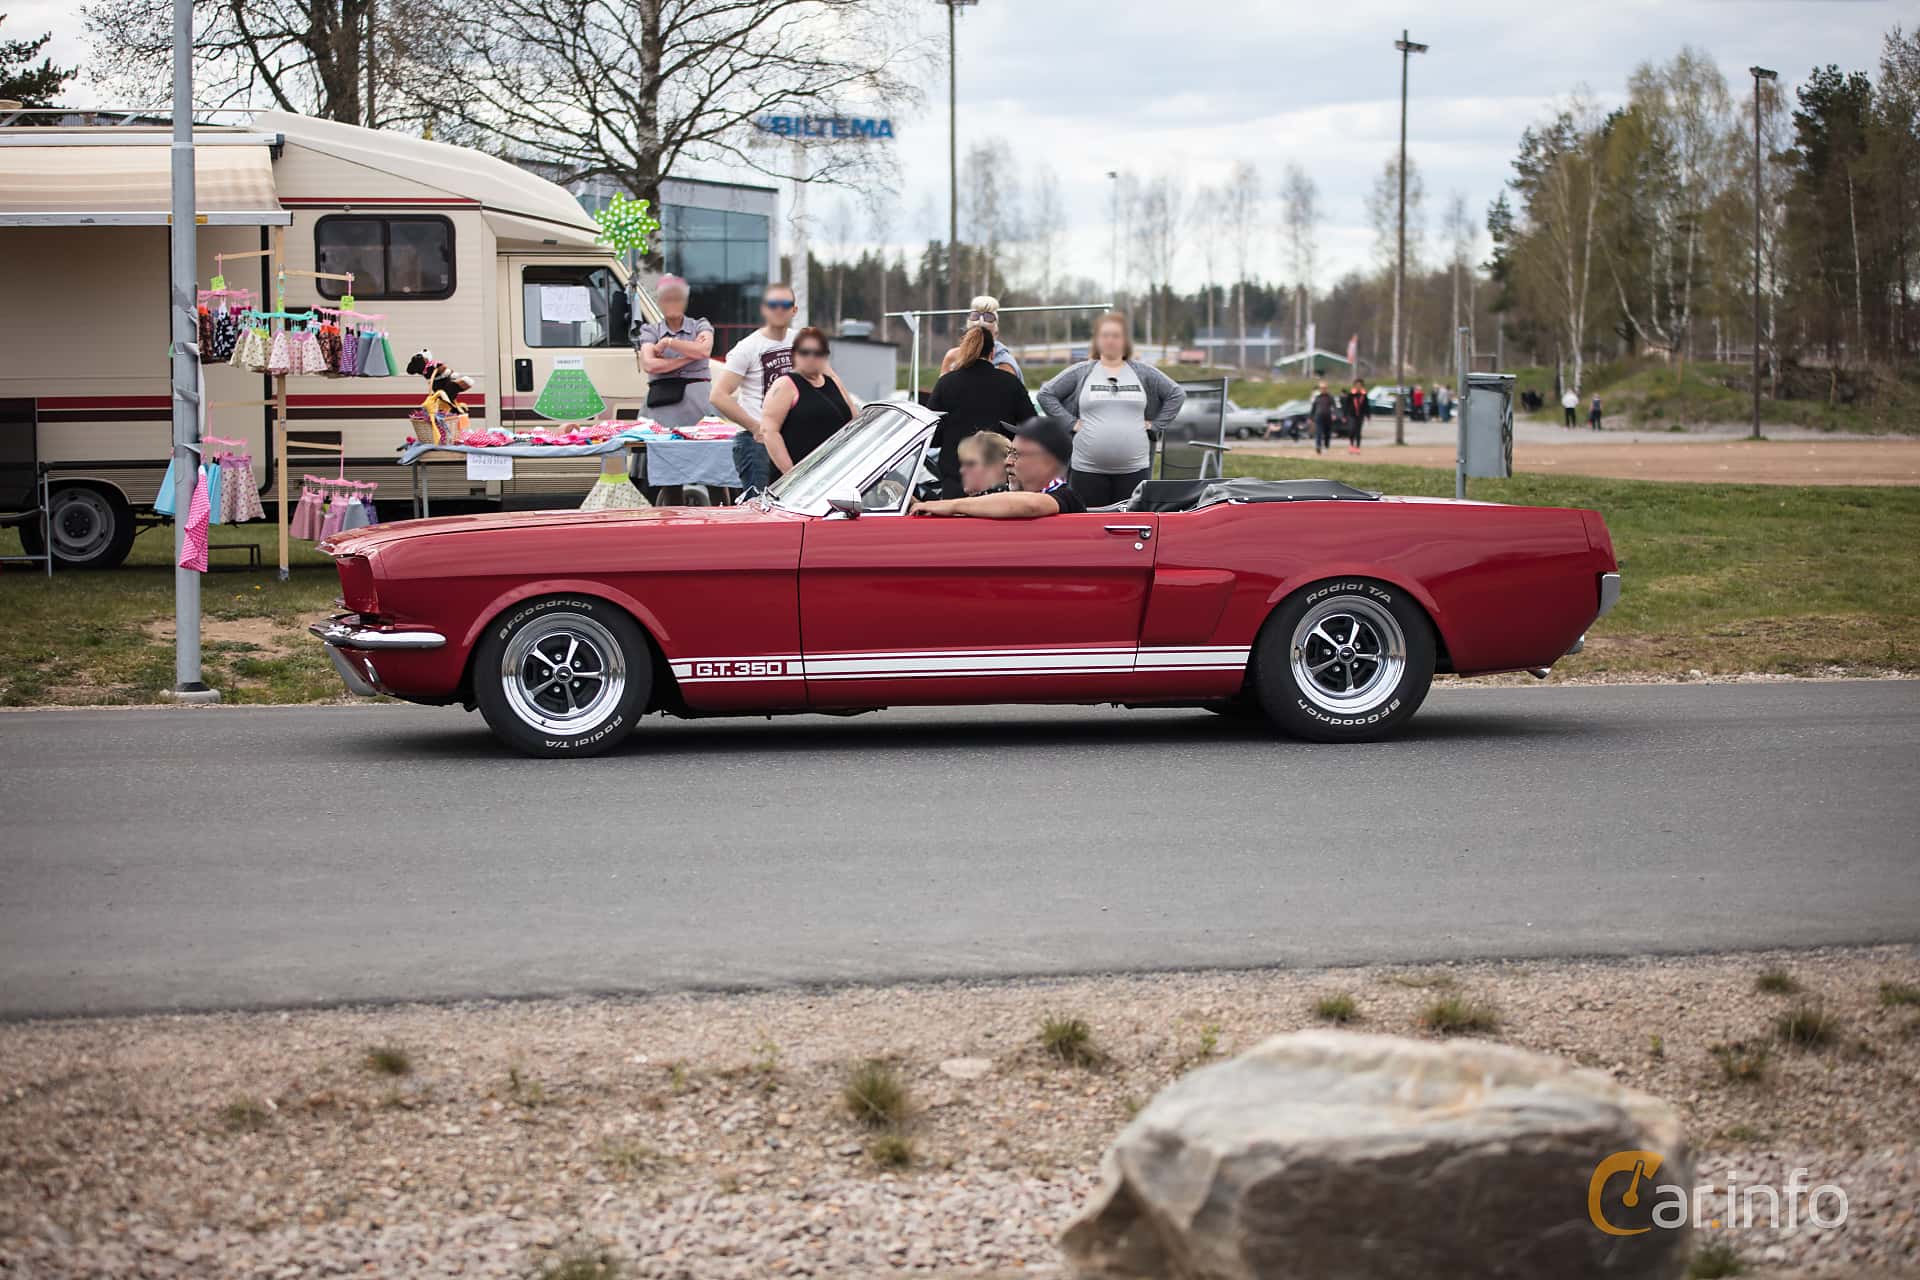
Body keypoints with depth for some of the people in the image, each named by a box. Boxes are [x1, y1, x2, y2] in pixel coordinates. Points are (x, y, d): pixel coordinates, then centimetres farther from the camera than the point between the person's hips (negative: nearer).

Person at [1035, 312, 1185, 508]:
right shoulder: (1080, 372, 6)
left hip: (1134, 469, 1)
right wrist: (1070, 423, -1)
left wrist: (1156, 425, 5)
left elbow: (1177, 395, 15)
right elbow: (1045, 395, 7)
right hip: (1088, 468, -1)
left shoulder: (1143, 372, 9)